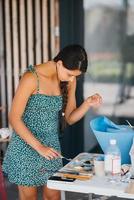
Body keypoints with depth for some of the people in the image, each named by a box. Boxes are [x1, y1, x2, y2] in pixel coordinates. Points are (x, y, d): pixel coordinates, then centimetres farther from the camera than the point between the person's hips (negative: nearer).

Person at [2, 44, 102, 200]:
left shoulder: (69, 81, 0)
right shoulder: (32, 78, -19)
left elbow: (69, 118, 6)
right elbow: (14, 118, -18)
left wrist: (87, 104, -13)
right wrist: (39, 147, -23)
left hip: (51, 145, 5)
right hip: (26, 145, -5)